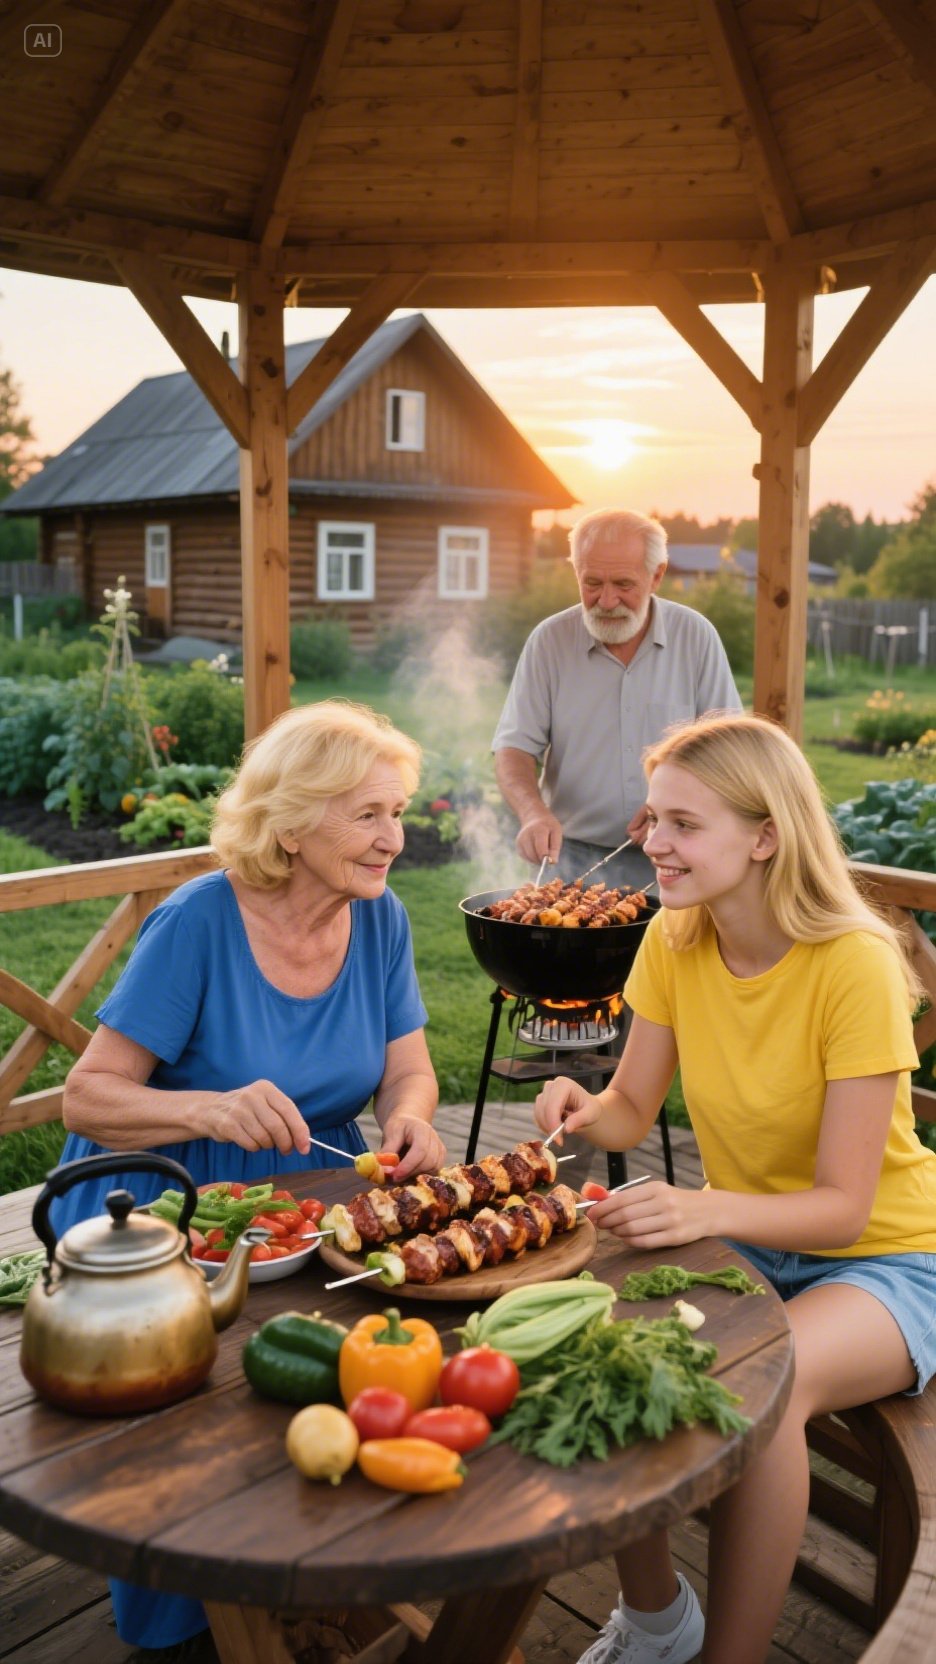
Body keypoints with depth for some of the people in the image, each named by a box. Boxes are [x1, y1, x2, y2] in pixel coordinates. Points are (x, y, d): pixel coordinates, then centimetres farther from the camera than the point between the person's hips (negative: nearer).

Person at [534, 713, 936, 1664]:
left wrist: (707, 1210, -41)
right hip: (742, 1240, 5)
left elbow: (842, 1207, -23)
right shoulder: (673, 940, -8)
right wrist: (585, 1113, -23)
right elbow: (631, 1112, 0)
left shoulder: (854, 965, -25)